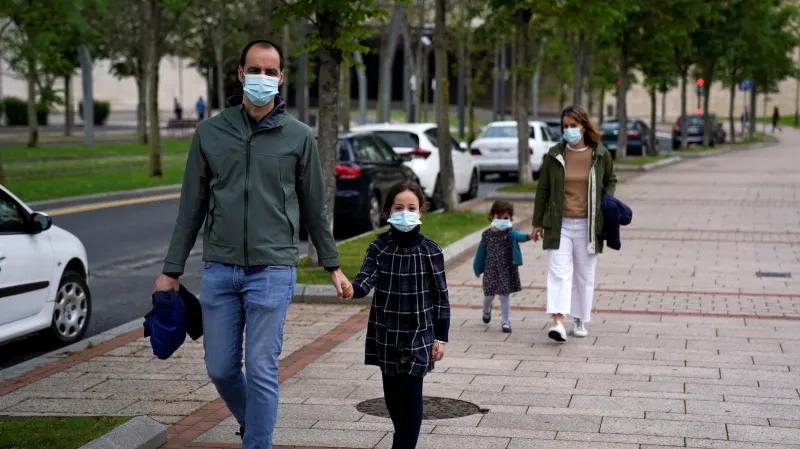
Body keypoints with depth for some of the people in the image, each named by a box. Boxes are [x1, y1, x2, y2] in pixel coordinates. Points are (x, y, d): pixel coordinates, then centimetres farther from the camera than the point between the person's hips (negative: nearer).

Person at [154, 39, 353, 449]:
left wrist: (332, 265, 11)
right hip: (219, 269, 3)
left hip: (272, 272, -2)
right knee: (220, 369, 8)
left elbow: (314, 206, 9)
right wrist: (171, 269, 8)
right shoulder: (210, 132, 5)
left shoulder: (298, 136, 1)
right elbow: (192, 206, 9)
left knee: (261, 372, -4)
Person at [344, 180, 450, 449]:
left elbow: (441, 297, -1)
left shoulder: (430, 252, -6)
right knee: (393, 395, 12)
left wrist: (440, 337, -2)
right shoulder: (378, 248, -1)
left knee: (409, 394, -8)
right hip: (386, 335, 3)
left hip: (418, 336, -3)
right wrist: (351, 289, -37)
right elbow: (366, 280, -14)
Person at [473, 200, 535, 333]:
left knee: (505, 295, 0)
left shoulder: (509, 233, -7)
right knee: (489, 295, 11)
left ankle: (505, 322, 13)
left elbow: (518, 236, -31)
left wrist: (528, 236, -53)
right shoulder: (487, 235, -2)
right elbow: (481, 253, 8)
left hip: (507, 270, -2)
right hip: (491, 270, 2)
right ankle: (486, 310, 45)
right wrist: (478, 270, 14)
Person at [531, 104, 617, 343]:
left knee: (584, 275, 9)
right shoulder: (554, 155, 1)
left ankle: (581, 321, 22)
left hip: (587, 225, 1)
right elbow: (543, 189, 7)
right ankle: (558, 321, -20)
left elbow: (611, 181, 19)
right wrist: (538, 222, 8)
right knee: (559, 272, -11)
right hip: (559, 224, -1)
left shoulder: (600, 155, 1)